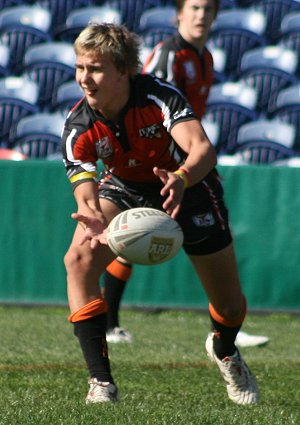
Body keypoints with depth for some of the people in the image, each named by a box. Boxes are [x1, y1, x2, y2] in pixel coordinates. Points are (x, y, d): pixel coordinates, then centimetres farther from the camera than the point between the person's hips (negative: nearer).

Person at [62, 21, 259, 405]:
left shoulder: (159, 96, -32)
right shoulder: (78, 129, -25)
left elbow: (203, 149, -44)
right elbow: (86, 194, -32)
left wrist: (180, 180, -67)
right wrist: (92, 221, -57)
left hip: (188, 186, -1)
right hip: (126, 189, 2)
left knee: (231, 306, 3)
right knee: (79, 258, -28)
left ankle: (224, 350, 43)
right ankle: (100, 381, -23)